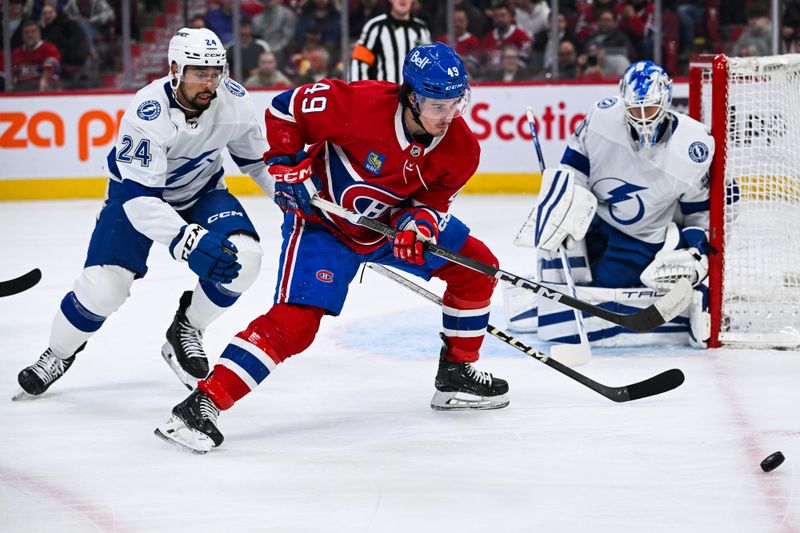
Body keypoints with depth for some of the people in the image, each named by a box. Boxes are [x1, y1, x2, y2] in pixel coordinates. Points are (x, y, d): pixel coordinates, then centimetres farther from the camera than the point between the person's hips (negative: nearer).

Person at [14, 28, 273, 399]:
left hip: (202, 192, 4)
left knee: (243, 257, -22)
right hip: (138, 191, -4)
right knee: (104, 284, -16)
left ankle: (186, 329, 3)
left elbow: (256, 155, 0)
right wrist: (190, 243, -51)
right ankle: (58, 354, 15)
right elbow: (140, 198, -40)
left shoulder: (232, 99, -22)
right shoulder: (148, 113, -36)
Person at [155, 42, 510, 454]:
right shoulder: (362, 104, -31)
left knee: (476, 265, 8)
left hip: (390, 223, 7)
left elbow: (435, 198, -2)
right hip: (323, 221, -7)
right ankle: (202, 403, -25)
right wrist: (285, 164, -20)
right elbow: (286, 108, -18)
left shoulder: (460, 147, -15)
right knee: (295, 320, -23)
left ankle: (457, 373, 25)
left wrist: (420, 220, -23)